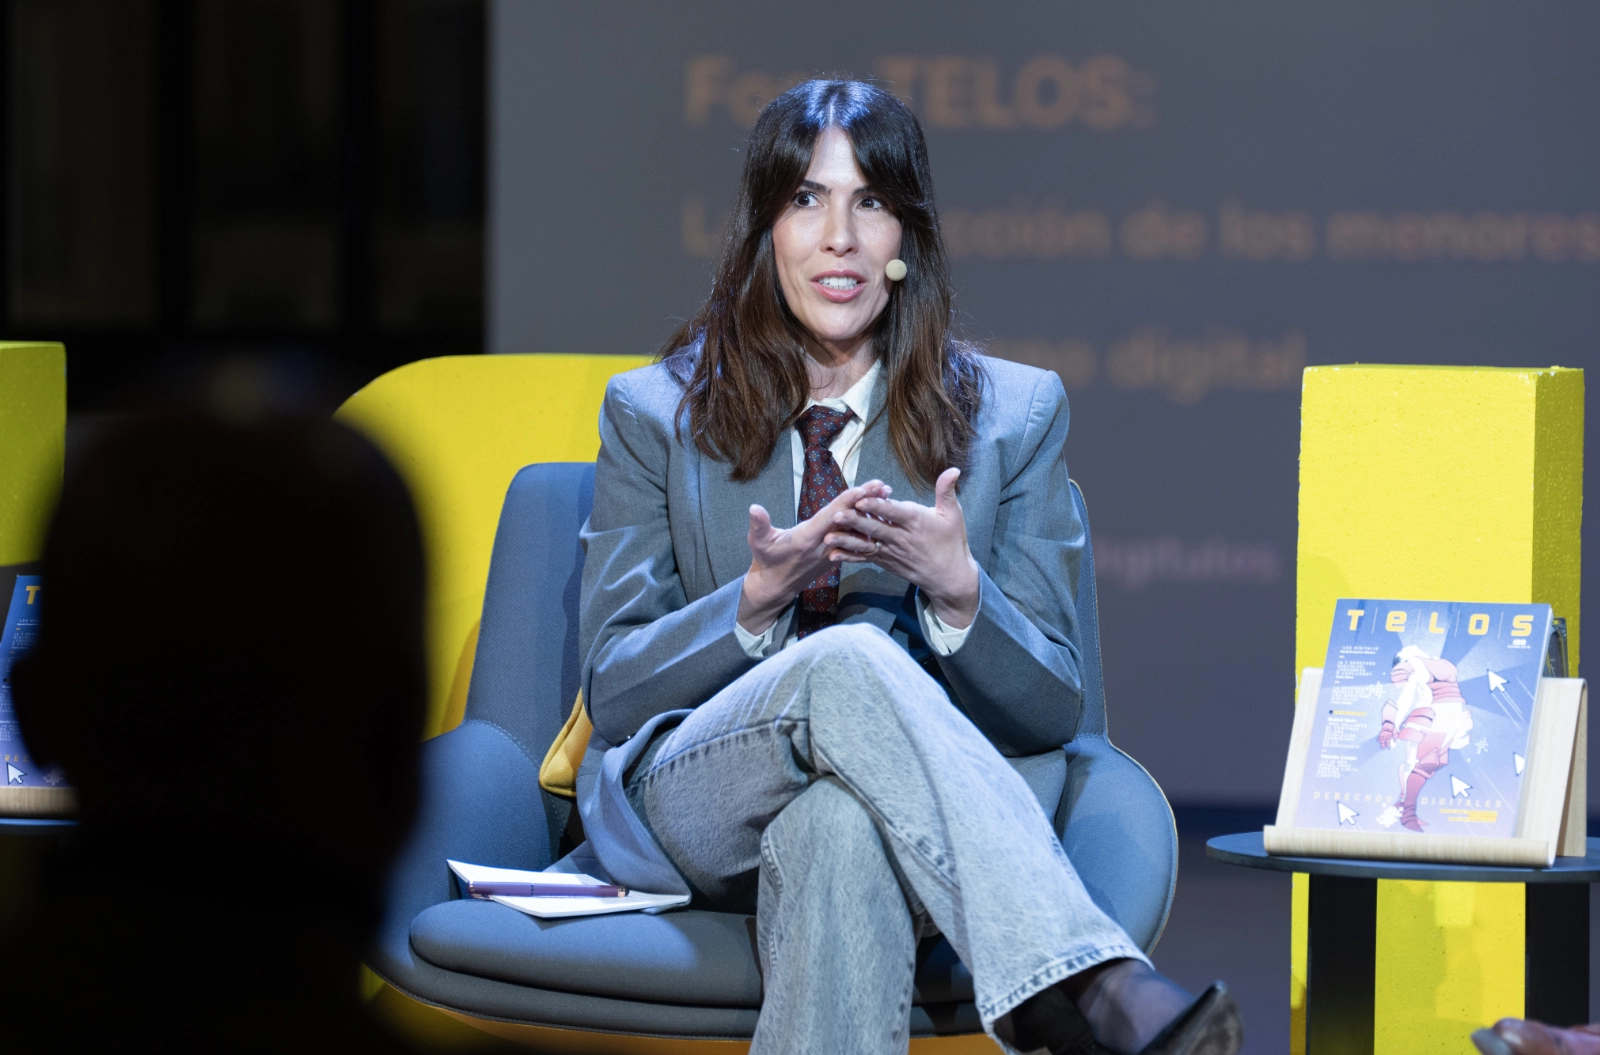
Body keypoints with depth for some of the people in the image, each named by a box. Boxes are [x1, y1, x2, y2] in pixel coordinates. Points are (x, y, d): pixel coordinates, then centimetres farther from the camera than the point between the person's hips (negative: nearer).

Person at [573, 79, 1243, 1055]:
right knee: (850, 660, -37)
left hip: (922, 800, 0)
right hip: (693, 807, 0)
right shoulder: (655, 413, 13)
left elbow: (1052, 708, 8)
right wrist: (756, 600, -14)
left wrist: (956, 592, -15)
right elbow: (614, 693, 7)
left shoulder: (1014, 413, 13)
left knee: (839, 830, -41)